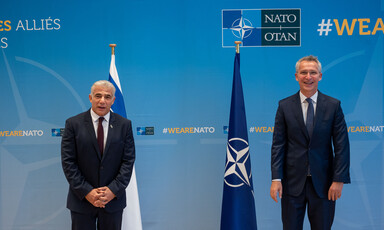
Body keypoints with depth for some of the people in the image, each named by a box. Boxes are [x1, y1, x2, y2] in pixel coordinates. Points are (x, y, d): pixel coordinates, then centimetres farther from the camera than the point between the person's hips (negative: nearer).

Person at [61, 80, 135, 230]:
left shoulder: (124, 125, 1)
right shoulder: (73, 124, -2)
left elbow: (128, 160, -1)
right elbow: (68, 162, -5)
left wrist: (113, 190, -12)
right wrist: (86, 192, -13)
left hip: (113, 198, 1)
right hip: (82, 199, -1)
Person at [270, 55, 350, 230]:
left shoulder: (333, 105, 0)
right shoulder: (284, 106, 1)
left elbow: (342, 145, -1)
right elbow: (278, 145, 0)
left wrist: (339, 180, -7)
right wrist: (276, 178, -7)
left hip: (323, 183, 0)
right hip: (293, 182, 0)